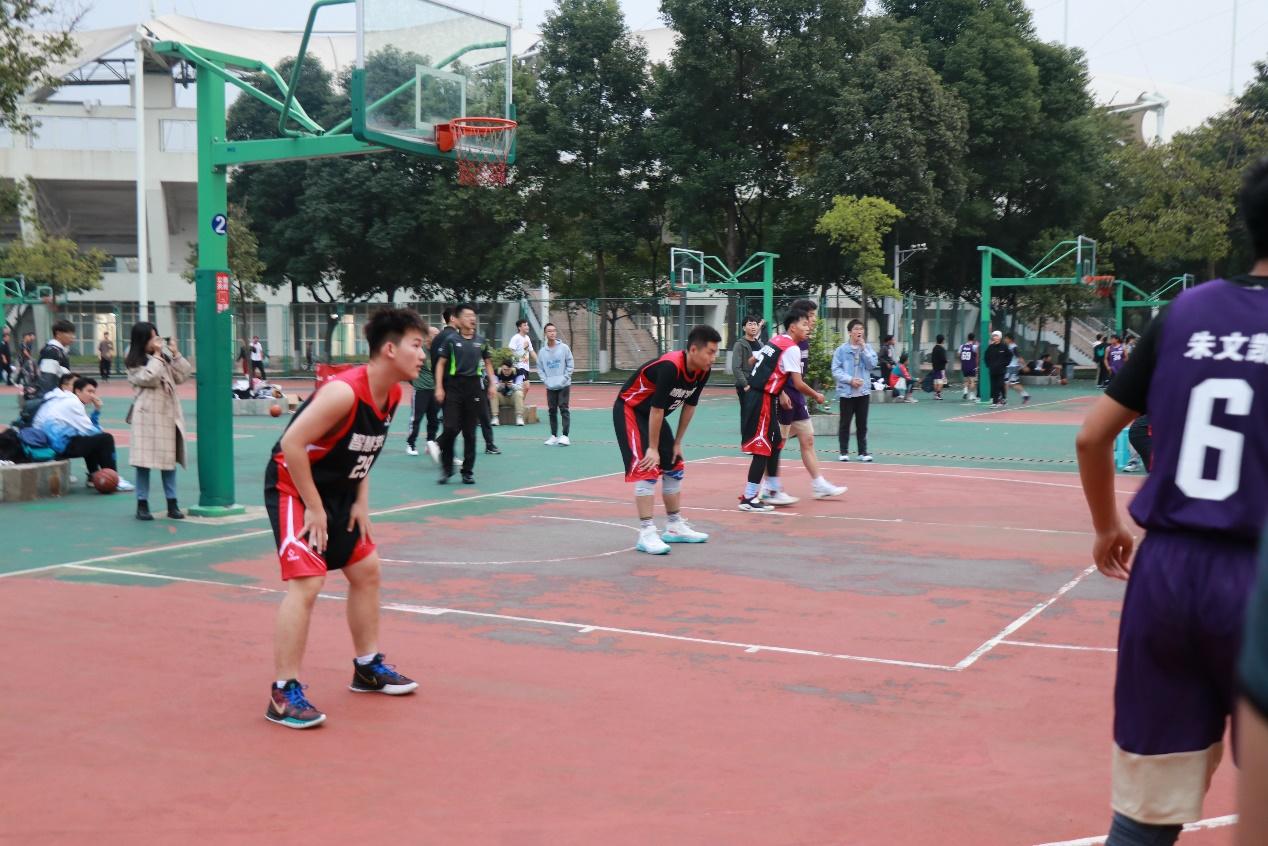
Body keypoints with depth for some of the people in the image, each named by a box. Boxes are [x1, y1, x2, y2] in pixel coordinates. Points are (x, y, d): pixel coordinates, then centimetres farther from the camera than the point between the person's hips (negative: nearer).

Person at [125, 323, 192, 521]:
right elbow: (150, 378, -18)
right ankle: (142, 504, 4)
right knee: (145, 459, -3)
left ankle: (172, 504, 12)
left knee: (169, 458, 7)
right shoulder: (135, 363, -4)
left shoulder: (165, 356, 12)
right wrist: (156, 356, -12)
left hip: (168, 413, 5)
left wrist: (175, 354, 1)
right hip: (148, 415, -5)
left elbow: (181, 376, 8)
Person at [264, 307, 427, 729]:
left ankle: (368, 668, 31)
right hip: (293, 488, -10)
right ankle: (283, 694, -10)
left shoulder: (392, 395, -2)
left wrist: (360, 501, 5)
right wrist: (315, 509, -23)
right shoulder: (344, 391, -29)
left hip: (338, 491, 10)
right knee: (306, 581, -18)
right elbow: (292, 444, -29)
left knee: (366, 571, 15)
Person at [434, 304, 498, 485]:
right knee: (450, 428, -9)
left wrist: (492, 384, 9)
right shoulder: (451, 339, -1)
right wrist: (439, 387, -8)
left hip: (474, 386, 3)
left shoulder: (481, 340, 9)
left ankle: (468, 471, 14)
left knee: (470, 432, 6)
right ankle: (446, 469, 7)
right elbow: (441, 364, 0)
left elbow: (487, 363, 19)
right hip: (453, 386, -3)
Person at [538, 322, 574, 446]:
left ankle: (565, 436, -5)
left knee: (563, 409, -7)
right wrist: (545, 380, -4)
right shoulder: (542, 351, 4)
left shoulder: (564, 348, -2)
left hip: (564, 386, -3)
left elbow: (570, 364, -1)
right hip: (550, 387, 3)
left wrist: (564, 379, -8)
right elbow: (540, 368, 8)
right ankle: (554, 436, 15)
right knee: (552, 411, 7)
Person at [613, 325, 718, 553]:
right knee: (647, 469, -17)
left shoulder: (703, 371, -9)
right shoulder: (670, 367, -33)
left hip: (653, 415, 9)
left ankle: (674, 527, 22)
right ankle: (646, 534, -15)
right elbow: (657, 408, -29)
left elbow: (689, 406, 2)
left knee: (675, 467, 10)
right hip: (630, 410, -9)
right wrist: (653, 448, -22)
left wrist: (678, 443, 5)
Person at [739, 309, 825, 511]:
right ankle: (749, 498, -1)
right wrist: (816, 395, 3)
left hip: (755, 396, 9)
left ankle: (774, 491, 23)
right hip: (763, 401, -9)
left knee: (775, 443, 17)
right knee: (762, 450, -5)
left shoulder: (774, 340, 14)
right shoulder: (792, 348, -12)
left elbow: (753, 361, 21)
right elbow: (798, 384, -14)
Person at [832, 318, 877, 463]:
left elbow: (872, 364, -6)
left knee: (862, 423, 7)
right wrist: (850, 380, -17)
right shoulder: (841, 349, -4)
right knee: (845, 423, 4)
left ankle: (863, 451, 14)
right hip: (846, 391, -2)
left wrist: (863, 348, -10)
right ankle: (843, 452, 12)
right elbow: (836, 370, -6)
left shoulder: (867, 347, 6)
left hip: (863, 391, 3)